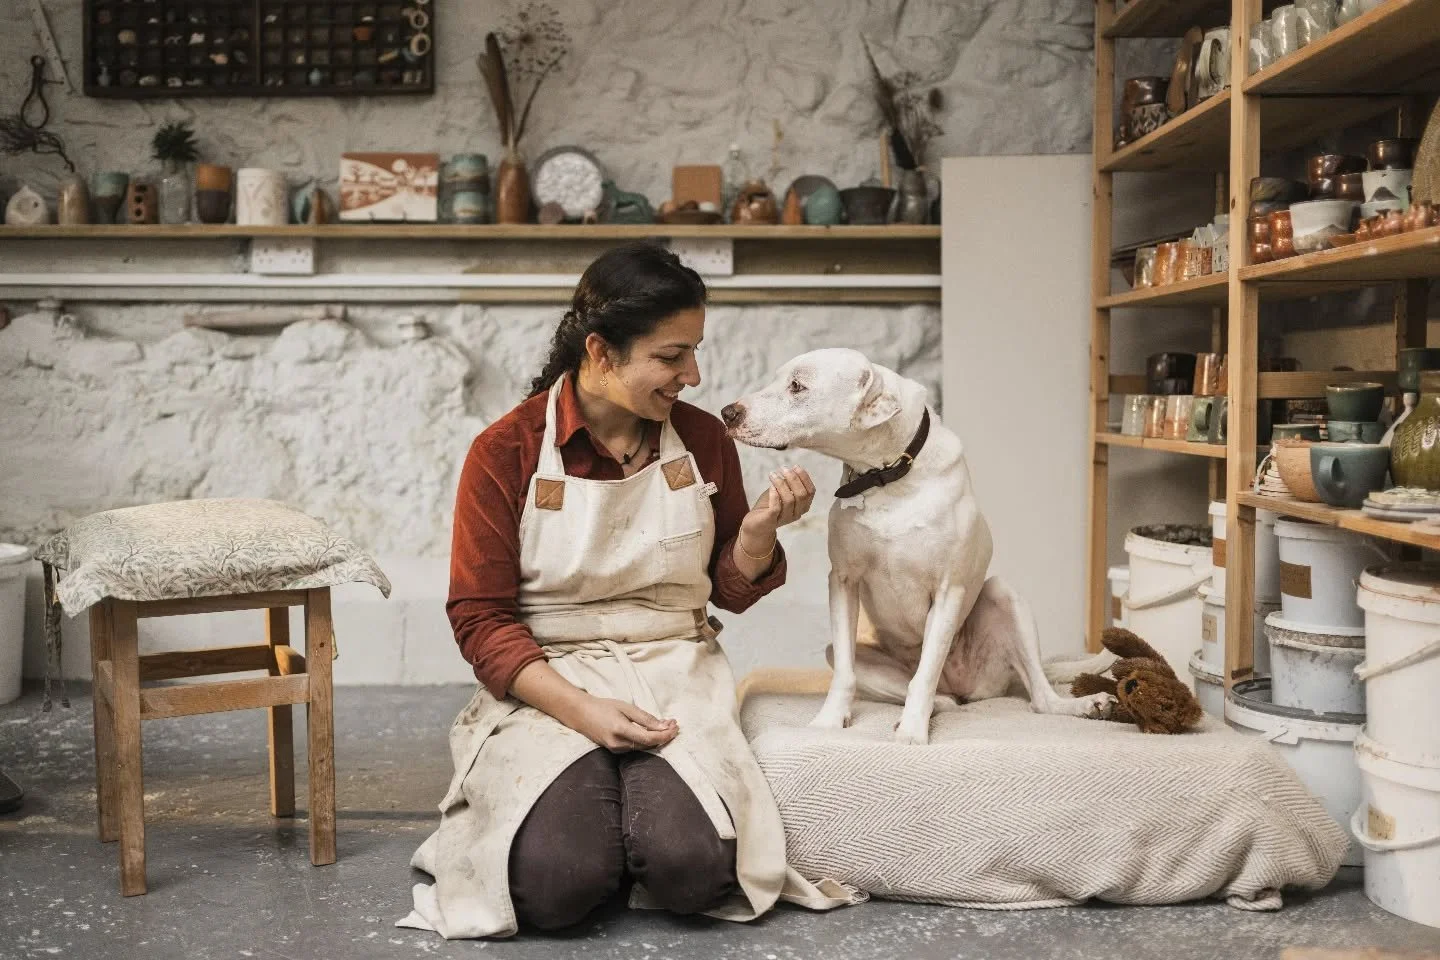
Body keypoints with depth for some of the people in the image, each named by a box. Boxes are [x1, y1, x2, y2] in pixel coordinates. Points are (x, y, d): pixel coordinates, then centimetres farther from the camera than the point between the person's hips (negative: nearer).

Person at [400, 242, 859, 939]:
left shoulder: (704, 440, 4)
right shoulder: (507, 451, -6)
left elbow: (731, 590, 13)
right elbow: (480, 617, -6)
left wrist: (758, 530, -10)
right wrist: (581, 709, -19)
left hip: (676, 676, 2)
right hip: (547, 684, -2)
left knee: (691, 868, -26)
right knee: (556, 882, -26)